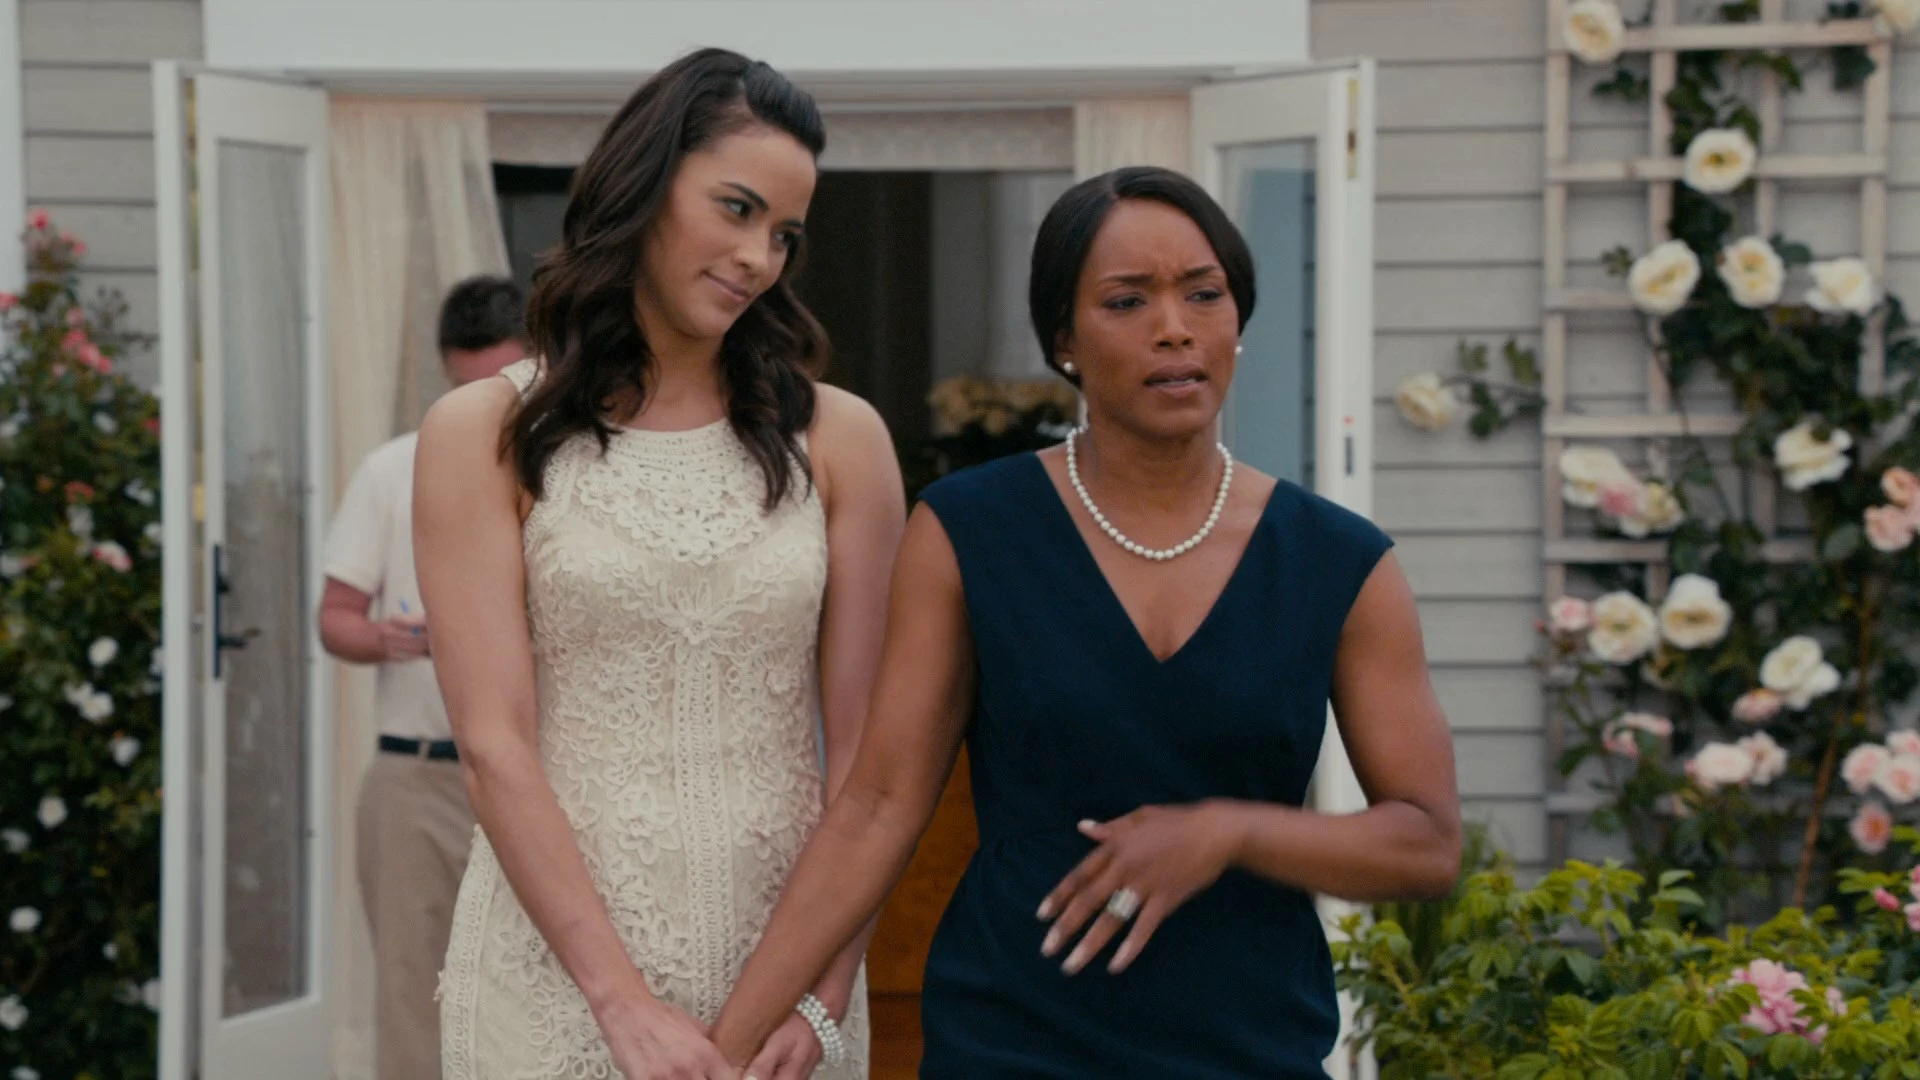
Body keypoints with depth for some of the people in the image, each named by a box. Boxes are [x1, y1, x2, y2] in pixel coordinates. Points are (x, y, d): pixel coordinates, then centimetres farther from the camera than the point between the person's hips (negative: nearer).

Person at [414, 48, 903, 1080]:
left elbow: (862, 752, 0)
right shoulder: (483, 435, -2)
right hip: (558, 960, -1)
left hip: (785, 956, 2)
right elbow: (495, 744, -8)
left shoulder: (837, 440, 3)